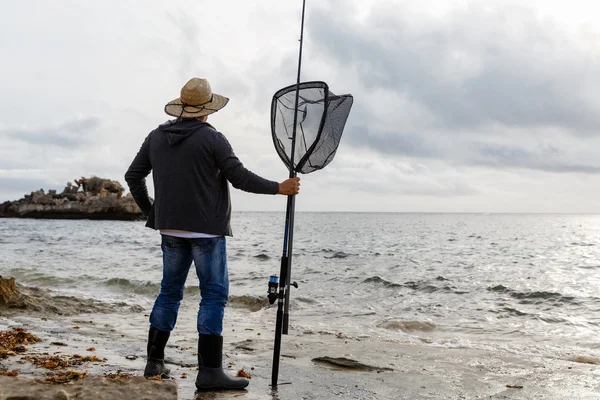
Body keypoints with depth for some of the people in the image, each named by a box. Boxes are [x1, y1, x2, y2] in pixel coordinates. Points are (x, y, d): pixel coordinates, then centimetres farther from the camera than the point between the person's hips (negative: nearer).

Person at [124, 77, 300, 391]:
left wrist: (150, 212, 21)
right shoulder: (212, 138, -10)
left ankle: (154, 362, 19)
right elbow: (240, 177, -13)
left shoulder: (156, 137, 9)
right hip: (206, 229, -6)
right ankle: (209, 371, -5)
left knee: (170, 291, 15)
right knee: (214, 295, -3)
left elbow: (133, 176, 13)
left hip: (170, 228, 7)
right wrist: (279, 188, -3)